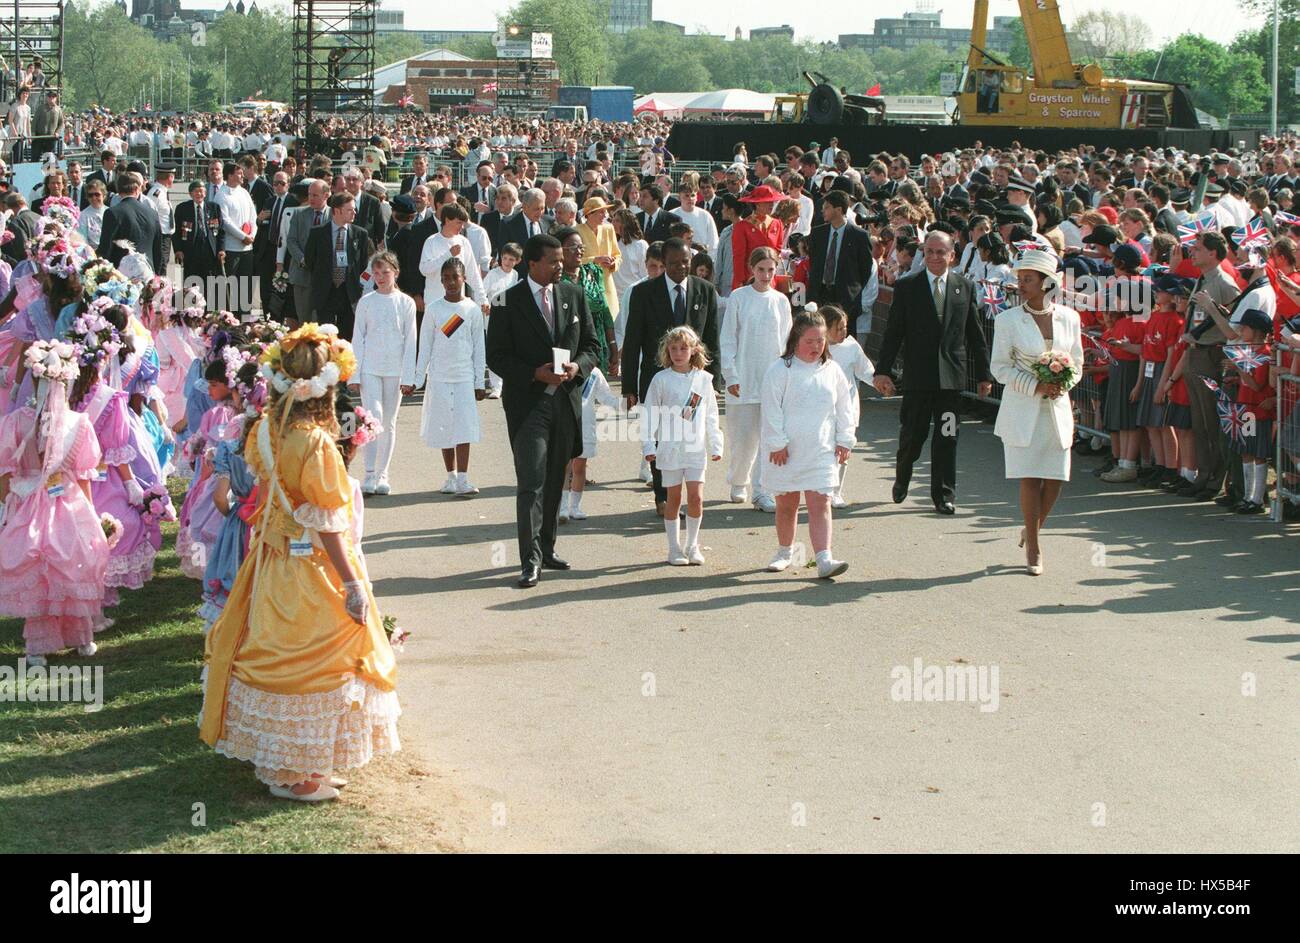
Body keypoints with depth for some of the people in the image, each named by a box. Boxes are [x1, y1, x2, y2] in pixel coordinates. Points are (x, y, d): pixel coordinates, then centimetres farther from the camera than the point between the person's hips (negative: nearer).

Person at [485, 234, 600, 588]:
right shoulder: (508, 302, -5)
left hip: (566, 399, 5)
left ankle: (546, 548, 25)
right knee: (531, 482, -11)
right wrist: (535, 374, -18)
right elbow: (496, 356, -5)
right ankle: (530, 559, -11)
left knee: (555, 480, 13)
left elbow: (591, 343, 13)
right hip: (528, 402, -5)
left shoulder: (574, 295, 8)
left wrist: (578, 366, -8)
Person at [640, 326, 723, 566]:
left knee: (696, 498, -2)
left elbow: (711, 416, 10)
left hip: (696, 448, 2)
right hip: (670, 447, -1)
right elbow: (650, 414, 0)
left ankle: (692, 546, 12)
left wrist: (716, 445, 9)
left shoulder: (703, 379, 4)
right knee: (674, 499, 4)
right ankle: (674, 548, 12)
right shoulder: (661, 380, -3)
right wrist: (649, 445, -5)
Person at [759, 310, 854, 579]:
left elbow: (844, 408, 15)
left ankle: (824, 559, -15)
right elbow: (772, 410, -8)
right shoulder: (780, 370, -6)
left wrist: (844, 441, 10)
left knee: (820, 505, -8)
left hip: (821, 453, 2)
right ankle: (785, 552, 29)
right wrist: (777, 443, -11)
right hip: (786, 453, -2)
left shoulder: (832, 371, 6)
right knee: (786, 505, 11)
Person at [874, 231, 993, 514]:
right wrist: (882, 370, -6)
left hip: (951, 374, 1)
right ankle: (902, 478, 31)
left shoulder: (964, 287, 6)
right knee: (913, 433, 5)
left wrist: (983, 374, 8)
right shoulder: (906, 286, 1)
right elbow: (893, 332, 0)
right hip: (918, 374, -1)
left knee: (947, 437, 2)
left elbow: (975, 334, 9)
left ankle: (943, 494, 10)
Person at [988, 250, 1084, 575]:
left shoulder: (1068, 318, 3)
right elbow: (1000, 366, -4)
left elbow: (1077, 364, 11)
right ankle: (1033, 548, 7)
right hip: (1022, 409, -2)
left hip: (1057, 408, 3)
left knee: (1055, 478, 1)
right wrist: (1036, 386, -15)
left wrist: (1062, 385, -9)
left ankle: (1032, 529, 27)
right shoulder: (1008, 320, -4)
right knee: (1029, 478, -5)